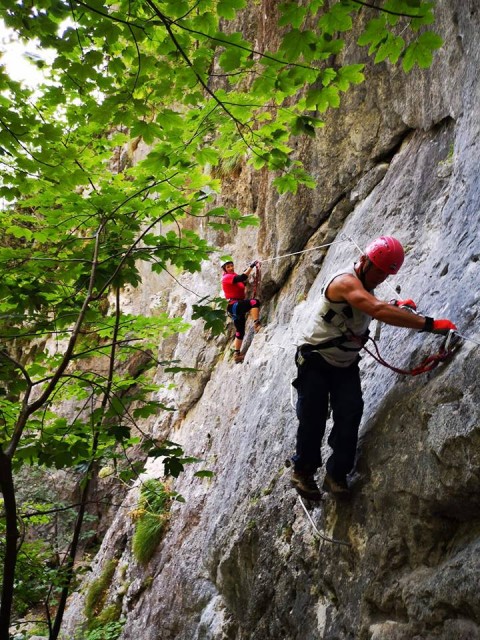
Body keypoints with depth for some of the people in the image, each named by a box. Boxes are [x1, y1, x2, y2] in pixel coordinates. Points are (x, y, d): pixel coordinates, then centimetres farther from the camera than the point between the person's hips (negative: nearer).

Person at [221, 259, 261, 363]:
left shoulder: (234, 276, 23)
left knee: (240, 331, 13)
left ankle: (237, 354, 18)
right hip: (234, 305, -10)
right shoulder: (227, 277, -8)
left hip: (238, 306, 10)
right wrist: (251, 266, -23)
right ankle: (257, 323, -40)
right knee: (254, 302, -33)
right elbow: (242, 278, -22)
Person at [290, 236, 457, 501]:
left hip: (345, 364, 7)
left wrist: (396, 305, 9)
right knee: (313, 417, -3)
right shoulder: (346, 281, -26)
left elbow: (373, 308, 27)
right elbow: (378, 311, -43)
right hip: (316, 360, -7)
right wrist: (428, 323, -47)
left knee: (350, 414, -8)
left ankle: (336, 474, 1)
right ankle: (303, 470, 18)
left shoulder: (364, 284, 3)